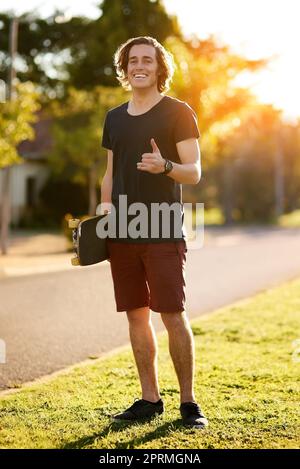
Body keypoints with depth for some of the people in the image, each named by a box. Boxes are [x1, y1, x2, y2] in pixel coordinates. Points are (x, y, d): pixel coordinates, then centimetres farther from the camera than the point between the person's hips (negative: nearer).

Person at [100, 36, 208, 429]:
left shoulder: (177, 112, 0)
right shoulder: (114, 118, 16)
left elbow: (194, 173, -5)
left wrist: (165, 166, -25)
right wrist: (105, 204, 4)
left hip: (163, 232, -5)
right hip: (123, 232, 5)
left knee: (172, 314, -7)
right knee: (136, 315, 7)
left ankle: (189, 401, 5)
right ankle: (150, 399, 17)